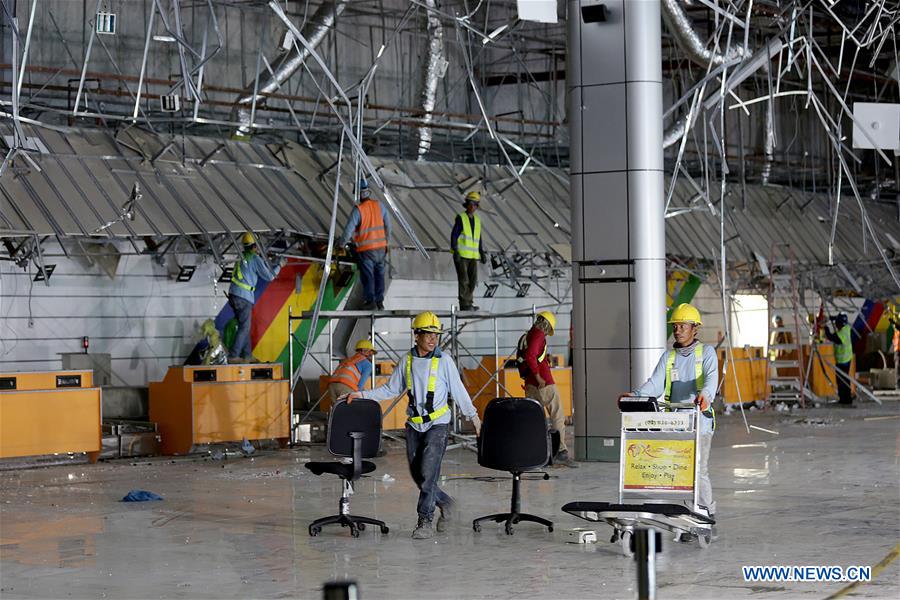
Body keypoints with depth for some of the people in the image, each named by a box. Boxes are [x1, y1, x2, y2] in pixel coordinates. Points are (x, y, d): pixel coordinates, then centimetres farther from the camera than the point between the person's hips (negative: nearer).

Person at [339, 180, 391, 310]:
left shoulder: (358, 210, -15)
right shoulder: (379, 205, -1)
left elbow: (349, 230, -13)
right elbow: (388, 225, 8)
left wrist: (342, 244, 3)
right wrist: (387, 240, 23)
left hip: (366, 249, -5)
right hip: (381, 247, 5)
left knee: (367, 275, 5)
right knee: (379, 274, 14)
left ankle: (370, 301, 7)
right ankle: (380, 301, 19)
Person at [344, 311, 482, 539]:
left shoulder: (444, 360, -4)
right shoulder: (407, 361, 5)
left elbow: (458, 391, 0)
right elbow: (391, 390, 12)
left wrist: (473, 416, -2)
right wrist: (362, 395, 6)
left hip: (438, 424, -4)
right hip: (414, 425, 4)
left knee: (428, 472, -12)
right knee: (417, 474, 5)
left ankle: (425, 522, -7)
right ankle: (445, 503, 28)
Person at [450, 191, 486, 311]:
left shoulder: (477, 220, 13)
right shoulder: (460, 218, -5)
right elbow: (454, 235, -10)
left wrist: (482, 254, 9)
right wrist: (455, 252, -20)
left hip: (473, 256, 6)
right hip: (461, 255, -6)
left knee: (473, 280, 3)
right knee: (463, 279, -8)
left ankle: (468, 303, 13)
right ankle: (464, 304, -6)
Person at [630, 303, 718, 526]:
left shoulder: (706, 352, 4)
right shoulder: (668, 357, 16)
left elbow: (711, 378, -14)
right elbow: (655, 384, 4)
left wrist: (705, 395, -36)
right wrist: (635, 396, -15)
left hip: (699, 419, -4)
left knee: (698, 471, -9)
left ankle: (707, 514, 2)